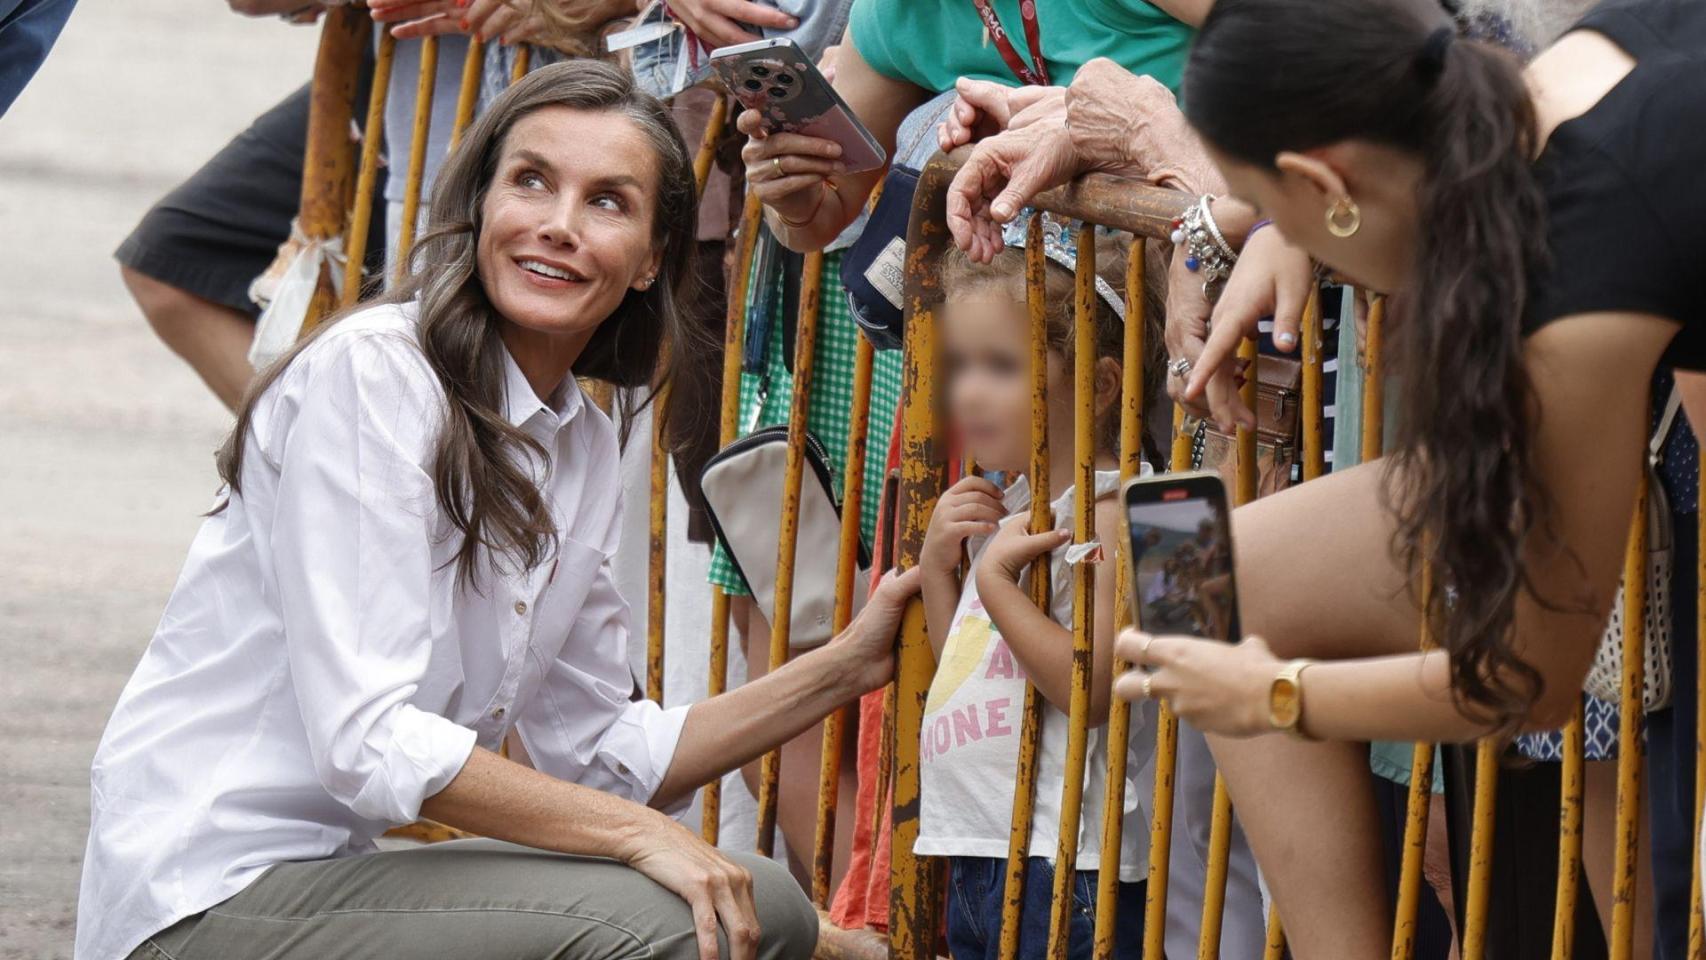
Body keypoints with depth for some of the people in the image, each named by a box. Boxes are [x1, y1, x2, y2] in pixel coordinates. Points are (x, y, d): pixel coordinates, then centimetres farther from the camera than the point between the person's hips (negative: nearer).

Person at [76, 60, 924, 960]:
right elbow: (366, 742, -22)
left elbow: (602, 755, 15)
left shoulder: (583, 445, 11)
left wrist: (846, 666, 8)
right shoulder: (369, 371, -15)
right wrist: (637, 834, -20)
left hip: (333, 874, 9)